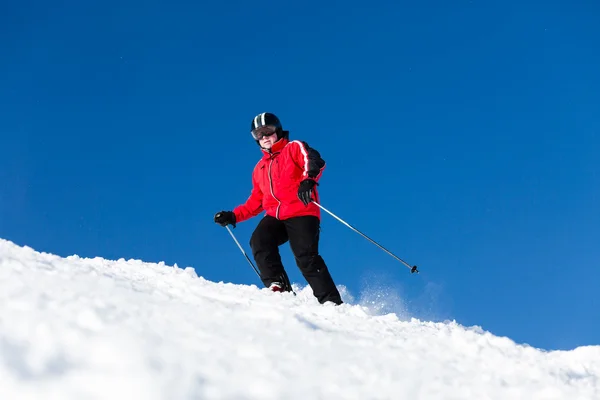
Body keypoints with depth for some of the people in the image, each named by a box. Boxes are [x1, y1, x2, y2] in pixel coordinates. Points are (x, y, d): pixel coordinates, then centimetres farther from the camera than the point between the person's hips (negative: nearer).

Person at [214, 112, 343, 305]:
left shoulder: (294, 148, 11)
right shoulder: (260, 168, 28)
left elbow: (315, 161, -9)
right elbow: (255, 202, 30)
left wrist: (308, 180, -30)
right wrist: (233, 216, 17)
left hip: (301, 212, -5)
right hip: (275, 216, 6)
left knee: (306, 257, -19)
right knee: (259, 241, -24)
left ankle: (331, 302, -17)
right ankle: (278, 286, -24)